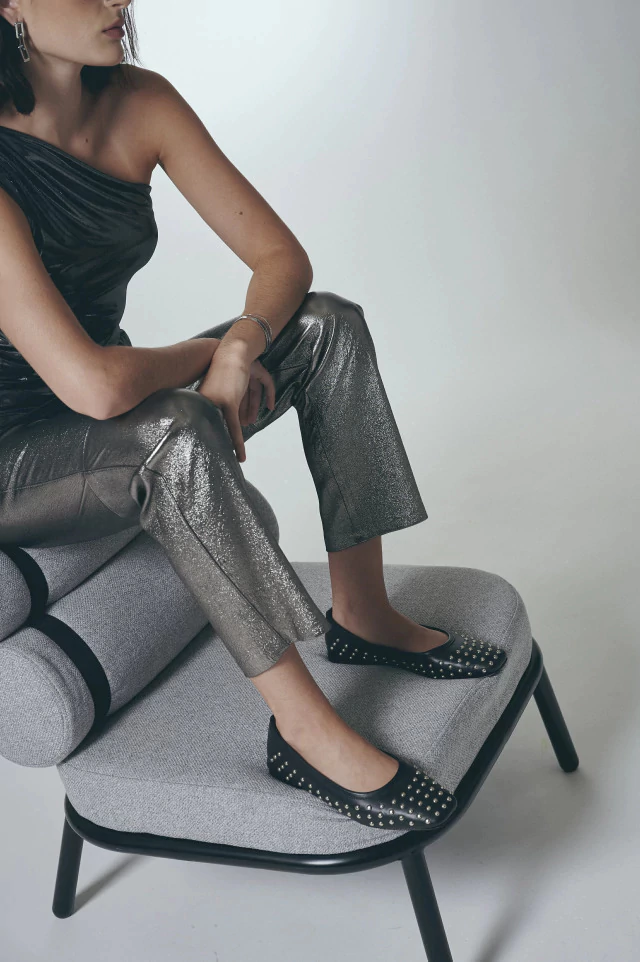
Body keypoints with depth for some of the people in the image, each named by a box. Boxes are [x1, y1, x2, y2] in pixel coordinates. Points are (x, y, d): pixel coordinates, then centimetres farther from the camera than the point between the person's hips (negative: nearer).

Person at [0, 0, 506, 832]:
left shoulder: (139, 103, -7)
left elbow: (283, 257, -4)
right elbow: (94, 384, -36)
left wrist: (238, 348, -23)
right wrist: (206, 352, -17)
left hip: (113, 422, 7)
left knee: (329, 324, -6)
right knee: (177, 434, -37)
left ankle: (361, 613, -2)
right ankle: (305, 728, -23)